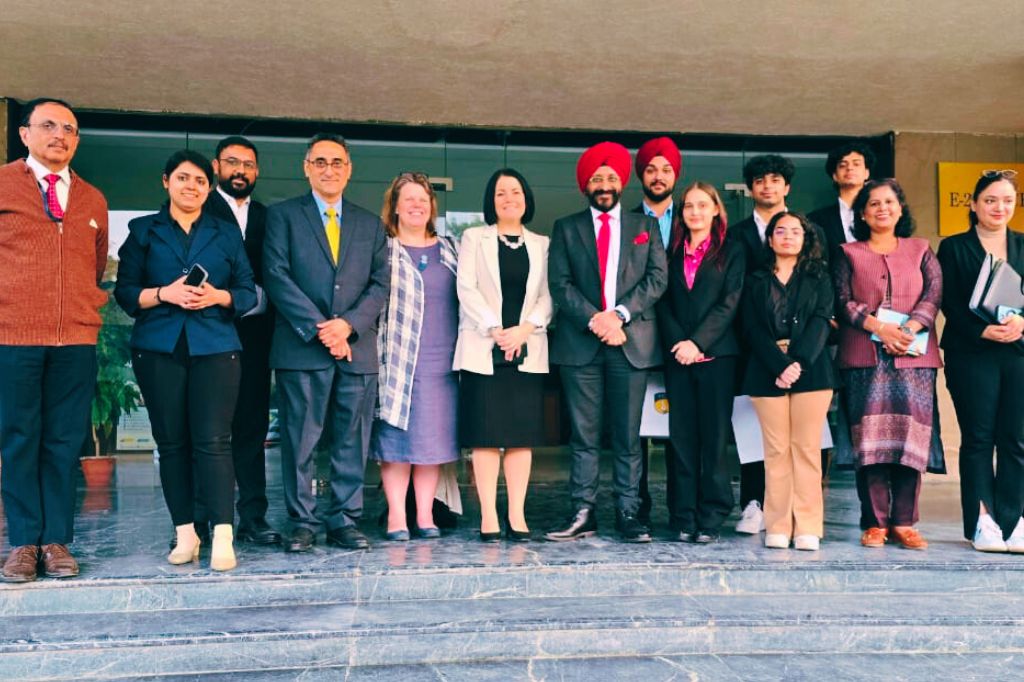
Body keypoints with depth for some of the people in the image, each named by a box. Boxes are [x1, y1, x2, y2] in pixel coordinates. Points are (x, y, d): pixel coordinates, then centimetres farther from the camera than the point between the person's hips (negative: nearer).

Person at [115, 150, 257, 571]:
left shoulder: (227, 234, 15)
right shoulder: (143, 231, 13)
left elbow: (248, 292, 10)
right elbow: (125, 291, 6)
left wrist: (217, 296, -9)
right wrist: (164, 294, -11)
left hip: (215, 347, -1)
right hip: (159, 349, 1)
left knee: (213, 440, -10)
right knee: (171, 442, 3)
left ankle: (222, 537, -10)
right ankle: (185, 534, 12)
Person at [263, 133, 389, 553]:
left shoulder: (370, 225, 17)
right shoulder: (282, 215, 8)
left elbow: (380, 284, 9)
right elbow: (277, 277, -3)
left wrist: (348, 324, -9)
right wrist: (318, 329, -12)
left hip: (357, 349, 3)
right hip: (301, 349, -2)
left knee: (352, 443, 5)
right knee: (299, 441, 1)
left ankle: (344, 522, 14)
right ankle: (302, 524, 11)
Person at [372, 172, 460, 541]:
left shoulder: (450, 249, 14)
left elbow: (465, 298, 16)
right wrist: (375, 351, -9)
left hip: (441, 361, 4)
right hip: (399, 360, -3)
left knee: (434, 436, 6)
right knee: (395, 437, -2)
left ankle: (426, 514, 14)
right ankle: (396, 514, 7)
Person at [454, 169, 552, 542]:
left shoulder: (541, 244, 16)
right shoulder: (474, 238, 10)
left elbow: (548, 295, 5)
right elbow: (466, 288, -1)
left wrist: (525, 328, -12)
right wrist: (495, 329, -12)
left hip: (528, 350, 2)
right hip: (483, 349, -2)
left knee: (522, 434, 1)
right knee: (486, 434, -3)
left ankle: (517, 515, 6)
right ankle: (488, 516, 1)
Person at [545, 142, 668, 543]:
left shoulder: (645, 226, 15)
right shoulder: (566, 228, 12)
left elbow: (657, 278, 3)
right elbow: (559, 285, 2)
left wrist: (620, 314, -10)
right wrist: (594, 320, -11)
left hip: (632, 342, 1)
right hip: (580, 344, 0)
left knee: (628, 436, 3)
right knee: (583, 436, 2)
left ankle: (627, 514, 10)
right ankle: (583, 514, 7)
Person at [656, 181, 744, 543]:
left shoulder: (731, 252, 7)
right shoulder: (672, 253, 15)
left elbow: (729, 304, -3)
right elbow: (663, 303, 7)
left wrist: (698, 343, -13)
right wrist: (677, 343, -8)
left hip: (716, 354, -2)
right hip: (677, 355, 2)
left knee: (714, 435, -1)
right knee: (681, 437, 3)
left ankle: (711, 517, 6)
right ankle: (683, 517, 8)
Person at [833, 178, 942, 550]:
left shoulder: (921, 251, 17)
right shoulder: (848, 254, 13)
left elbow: (934, 293, 4)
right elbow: (843, 301, 2)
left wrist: (909, 329, -12)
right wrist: (880, 328, -12)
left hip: (914, 356, 1)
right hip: (864, 355, -1)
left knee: (911, 435, -4)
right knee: (869, 437, -5)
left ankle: (903, 522, 3)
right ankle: (874, 523, 0)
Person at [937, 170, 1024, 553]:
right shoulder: (953, 248, 6)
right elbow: (950, 304, -3)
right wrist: (983, 331, -16)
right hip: (971, 354, -3)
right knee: (978, 438, 0)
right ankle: (982, 522, 7)